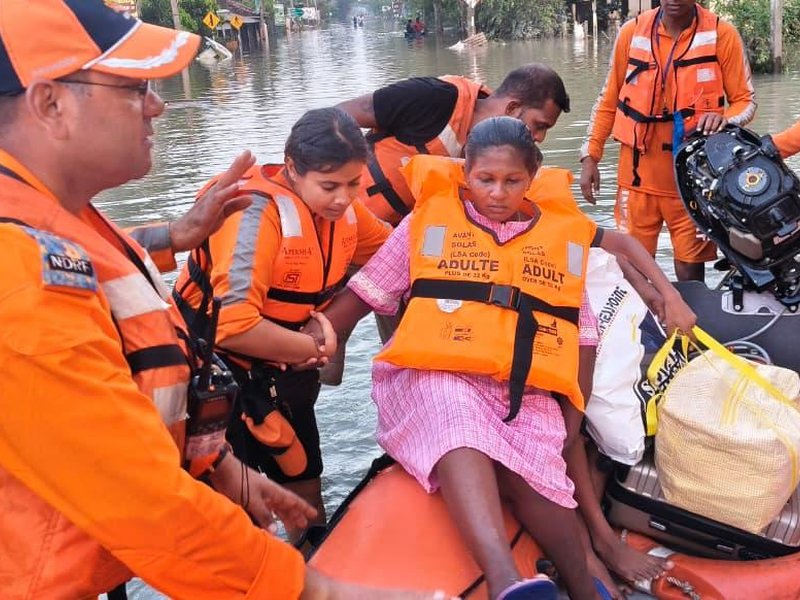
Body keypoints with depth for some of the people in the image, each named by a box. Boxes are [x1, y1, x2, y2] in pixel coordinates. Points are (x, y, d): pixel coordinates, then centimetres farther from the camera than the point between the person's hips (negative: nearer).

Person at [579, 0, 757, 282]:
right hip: (638, 177, 2)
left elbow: (746, 100, 1)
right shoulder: (631, 32, 3)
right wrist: (590, 155, 5)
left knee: (690, 274, 3)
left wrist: (725, 119, -21)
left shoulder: (722, 34, -3)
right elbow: (609, 101, 11)